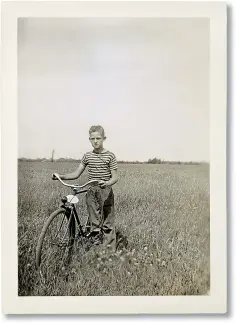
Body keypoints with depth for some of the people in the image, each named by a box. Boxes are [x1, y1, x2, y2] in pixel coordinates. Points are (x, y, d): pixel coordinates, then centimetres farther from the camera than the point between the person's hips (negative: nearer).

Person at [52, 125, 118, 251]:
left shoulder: (110, 156, -3)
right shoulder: (87, 156, 7)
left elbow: (115, 177, -7)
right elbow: (76, 174, 7)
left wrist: (107, 183, -29)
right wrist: (61, 176, -8)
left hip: (105, 193, -3)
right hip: (91, 192, 3)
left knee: (107, 225, 1)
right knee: (94, 224, 8)